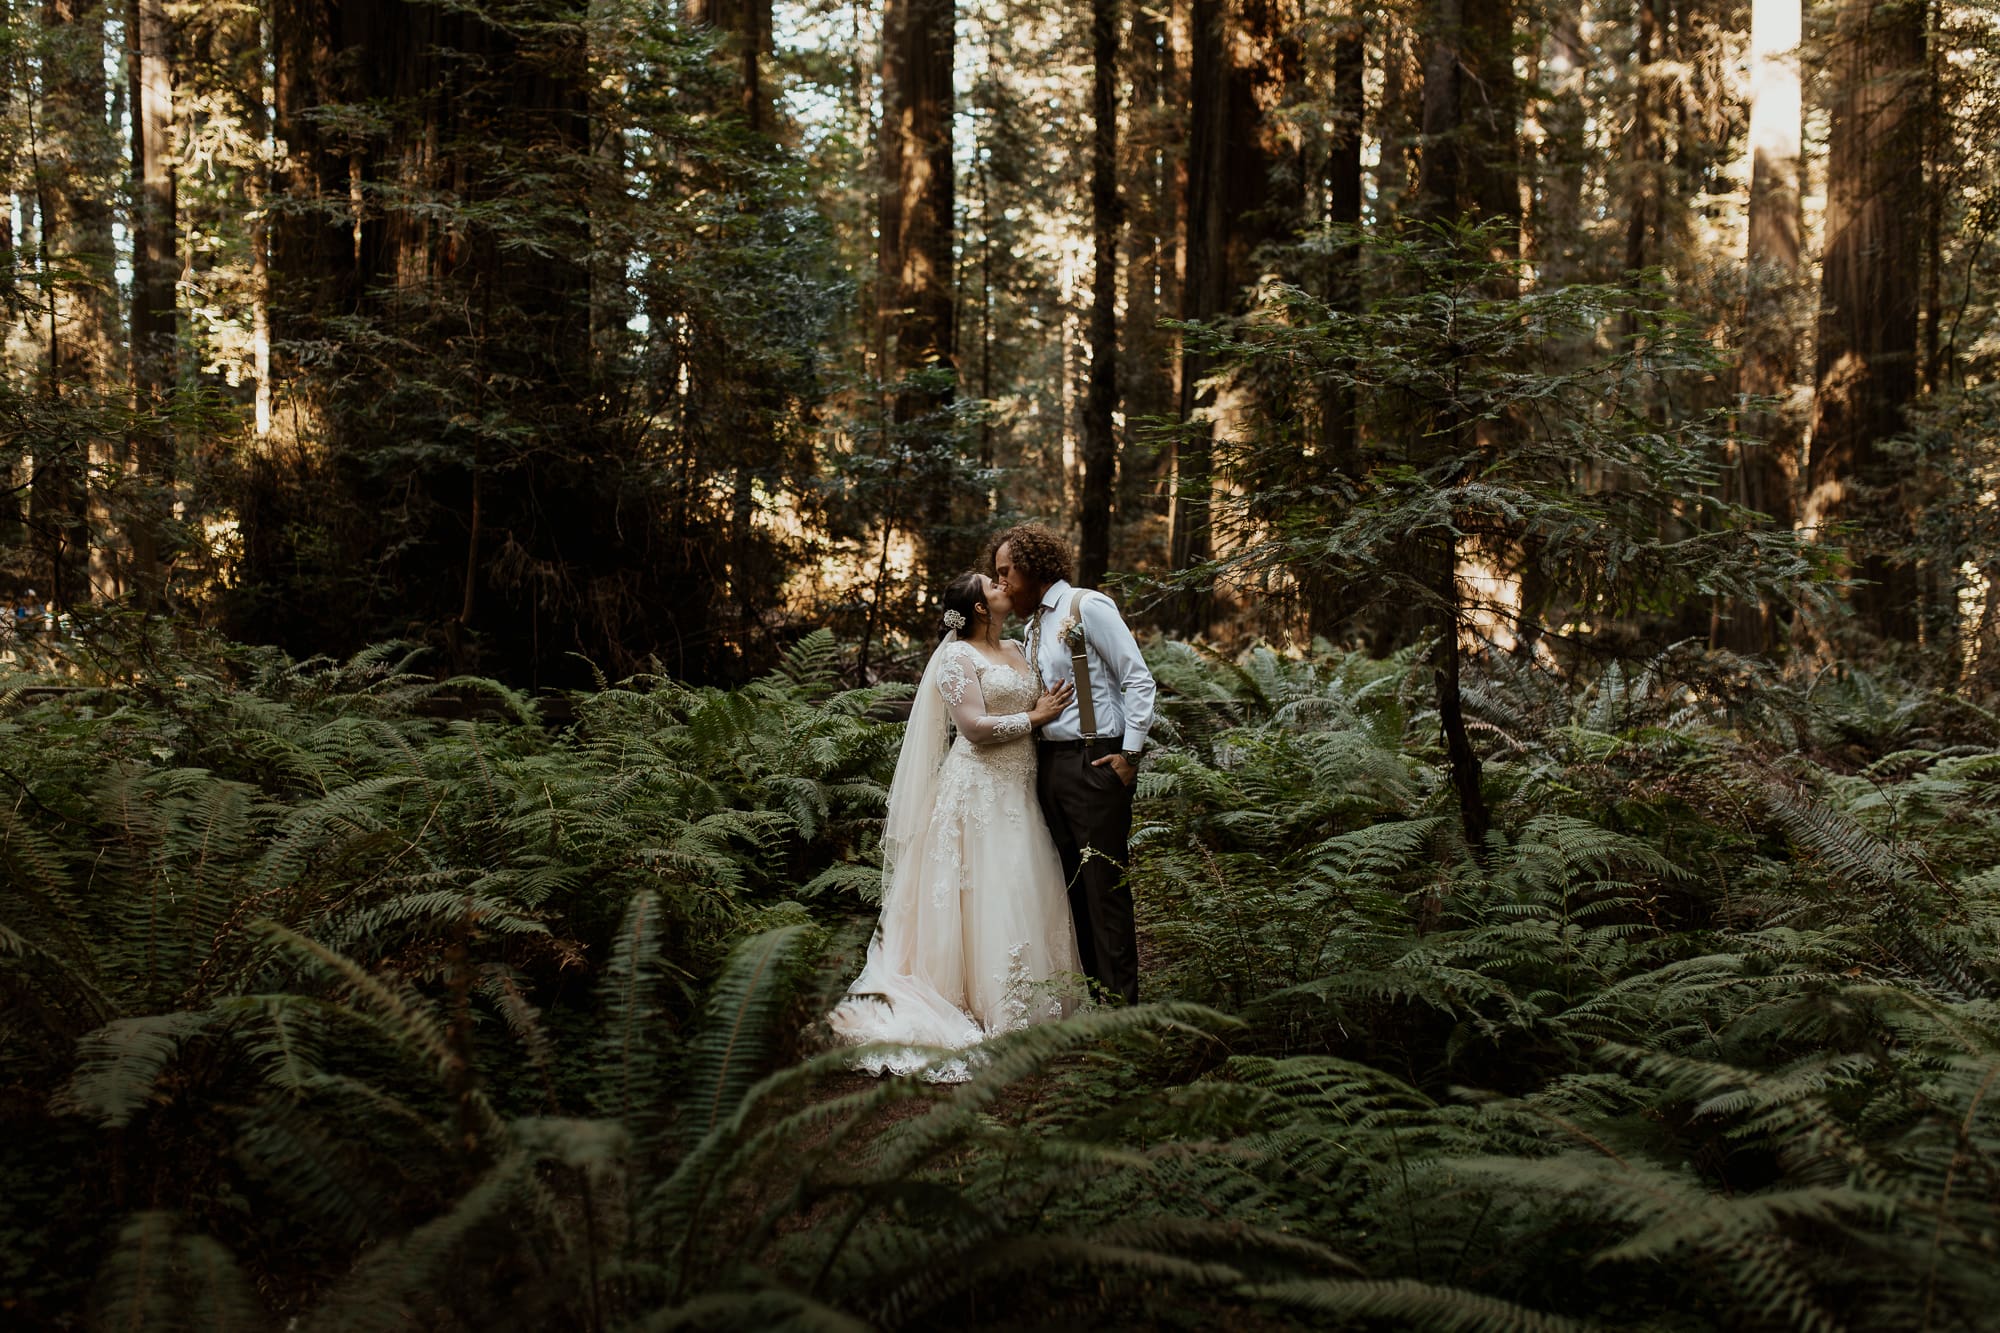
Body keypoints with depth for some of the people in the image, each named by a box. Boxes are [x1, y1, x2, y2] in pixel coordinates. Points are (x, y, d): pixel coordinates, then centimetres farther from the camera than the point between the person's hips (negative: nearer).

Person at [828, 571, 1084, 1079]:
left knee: (1023, 893, 8)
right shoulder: (957, 657, -8)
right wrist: (1034, 717, -11)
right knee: (986, 894, -7)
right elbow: (975, 725, -16)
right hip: (979, 788, -8)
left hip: (1017, 789, 8)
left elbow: (1048, 700, 21)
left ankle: (1029, 1003, 14)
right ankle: (991, 1008, -2)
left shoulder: (1016, 650, 16)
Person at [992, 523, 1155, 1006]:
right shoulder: (1033, 625, 16)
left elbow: (1139, 679, -10)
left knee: (1103, 883, -6)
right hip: (1050, 762, 8)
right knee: (1070, 882, 11)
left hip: (1095, 762, -8)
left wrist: (1130, 753, -13)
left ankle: (1120, 999, 0)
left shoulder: (1087, 608, -8)